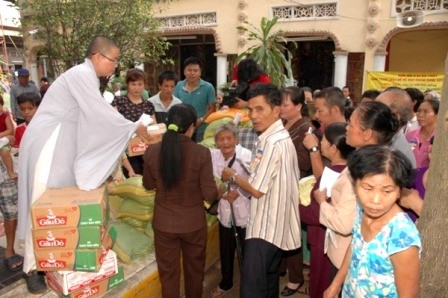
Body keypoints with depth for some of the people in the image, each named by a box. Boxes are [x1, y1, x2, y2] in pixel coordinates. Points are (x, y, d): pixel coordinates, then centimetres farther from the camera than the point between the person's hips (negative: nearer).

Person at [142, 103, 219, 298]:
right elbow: (210, 194, -15)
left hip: (164, 222, 1)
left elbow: (148, 185, 4)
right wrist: (217, 192, 7)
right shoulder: (201, 153, -19)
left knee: (168, 273, 19)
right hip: (194, 222, -1)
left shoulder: (152, 151, -12)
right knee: (195, 270, 24)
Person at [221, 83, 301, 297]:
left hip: (266, 227, -10)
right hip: (275, 224, 10)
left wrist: (233, 177, -5)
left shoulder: (273, 143, -22)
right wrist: (240, 177, 11)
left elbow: (257, 190, -20)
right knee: (269, 279, 23)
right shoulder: (280, 136, 11)